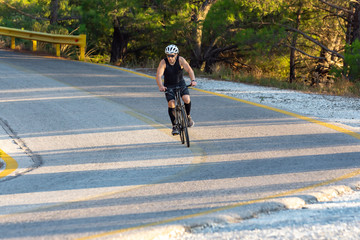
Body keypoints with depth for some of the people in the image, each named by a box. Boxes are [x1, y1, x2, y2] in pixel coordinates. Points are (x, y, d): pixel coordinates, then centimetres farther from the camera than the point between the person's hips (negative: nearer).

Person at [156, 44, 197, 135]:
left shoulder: (180, 60, -18)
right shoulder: (163, 62, -21)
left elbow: (189, 70, -28)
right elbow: (158, 75, -31)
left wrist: (193, 80, -46)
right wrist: (160, 86, -49)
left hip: (180, 83, 1)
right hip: (169, 86, -1)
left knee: (187, 99, -23)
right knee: (171, 103, -20)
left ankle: (188, 116, 6)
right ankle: (174, 126, -7)